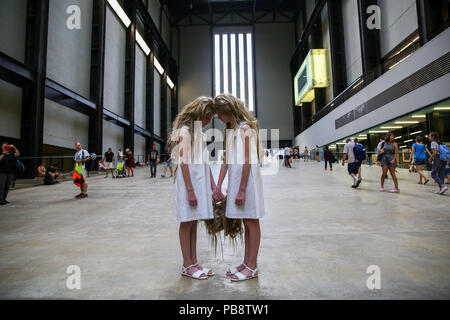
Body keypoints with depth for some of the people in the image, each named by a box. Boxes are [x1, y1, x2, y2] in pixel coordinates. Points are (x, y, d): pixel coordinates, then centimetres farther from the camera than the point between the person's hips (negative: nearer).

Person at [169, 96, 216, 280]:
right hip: (188, 181, -8)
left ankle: (193, 263, 22)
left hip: (200, 181, 8)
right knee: (187, 223, 2)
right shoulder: (185, 131, -9)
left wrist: (213, 186, 12)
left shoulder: (200, 133, 17)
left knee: (194, 223, 12)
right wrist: (190, 190, -19)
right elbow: (183, 162, -15)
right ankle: (187, 266, 14)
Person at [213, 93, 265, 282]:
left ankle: (252, 267, 12)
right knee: (246, 222, 14)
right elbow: (226, 160, 12)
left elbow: (247, 161, -16)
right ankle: (247, 262, 25)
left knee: (251, 222, 1)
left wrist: (242, 189, -18)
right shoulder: (231, 130, 16)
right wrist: (218, 187, 8)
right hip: (236, 179, 9)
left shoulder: (245, 128, -10)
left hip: (247, 180, -8)